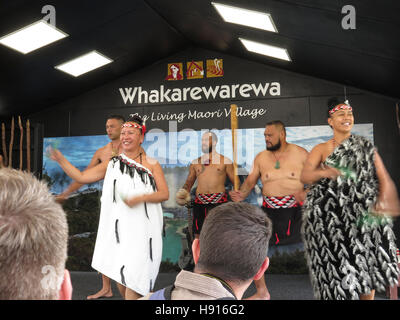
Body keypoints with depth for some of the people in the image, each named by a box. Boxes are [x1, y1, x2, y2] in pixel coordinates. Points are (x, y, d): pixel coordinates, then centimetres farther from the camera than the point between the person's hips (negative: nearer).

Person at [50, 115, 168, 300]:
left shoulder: (151, 164, 4)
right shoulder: (112, 165, 12)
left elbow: (164, 194, -3)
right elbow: (81, 177, 10)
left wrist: (141, 198, -18)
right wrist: (61, 160, 1)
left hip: (141, 229, -3)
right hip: (117, 228, 4)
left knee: (134, 275, -8)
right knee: (118, 273, 10)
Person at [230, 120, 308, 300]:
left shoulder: (300, 154, -1)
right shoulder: (261, 157, 9)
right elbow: (250, 181, 6)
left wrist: (306, 193, -21)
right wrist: (241, 195, -14)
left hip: (296, 210, -3)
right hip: (270, 211, 3)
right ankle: (262, 292, 16)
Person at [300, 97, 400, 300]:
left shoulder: (366, 146, 14)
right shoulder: (321, 149, 9)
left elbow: (384, 178, 5)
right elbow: (304, 176, -8)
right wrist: (324, 172, -30)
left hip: (365, 215, 2)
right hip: (330, 218, -1)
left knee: (368, 270, 0)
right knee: (338, 273, -6)